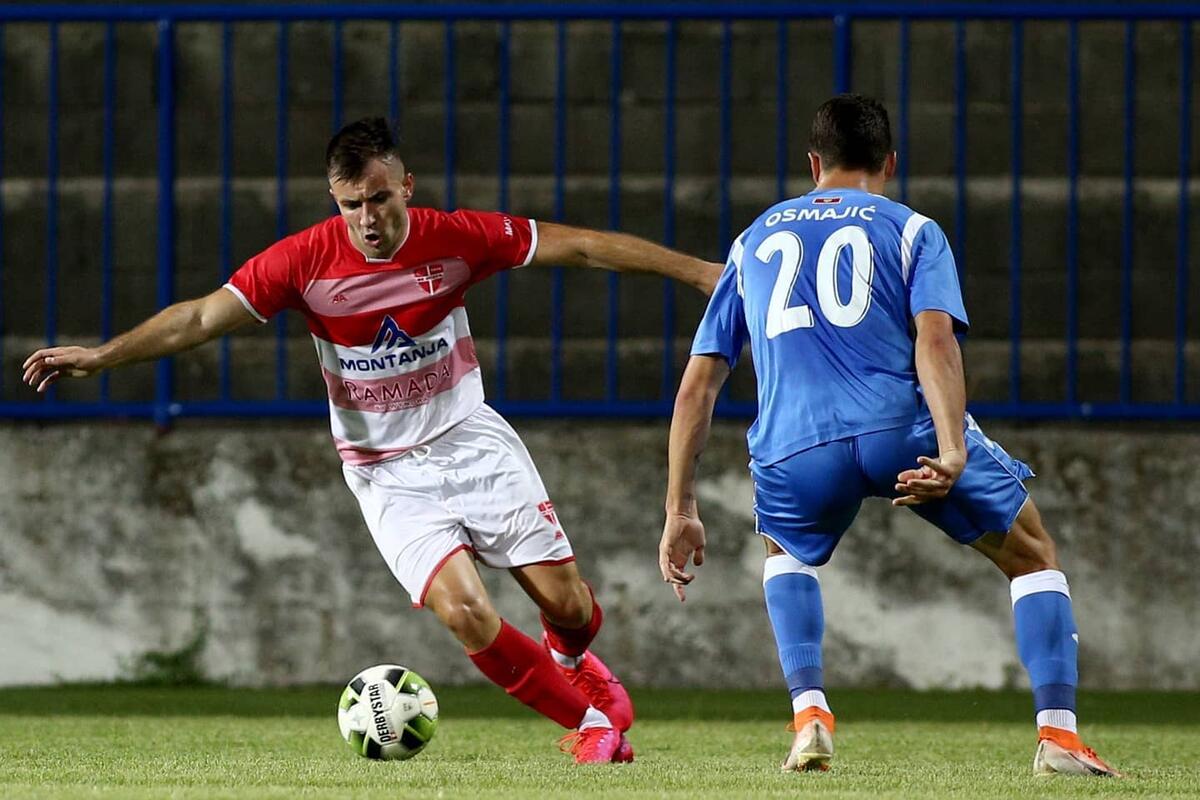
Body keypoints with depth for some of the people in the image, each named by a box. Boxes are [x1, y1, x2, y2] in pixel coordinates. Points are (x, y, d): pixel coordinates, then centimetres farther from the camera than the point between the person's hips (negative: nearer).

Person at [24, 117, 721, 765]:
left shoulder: (455, 239, -13)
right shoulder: (308, 260, -15)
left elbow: (580, 247, -7)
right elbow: (203, 316, -13)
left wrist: (697, 270, -6)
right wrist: (104, 355, -22)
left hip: (472, 441, 1)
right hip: (388, 473, -1)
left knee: (567, 601, -3)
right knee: (466, 613, -20)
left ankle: (568, 657, 36)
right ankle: (589, 721, 2)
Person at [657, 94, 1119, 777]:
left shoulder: (755, 241, 26)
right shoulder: (912, 230, 16)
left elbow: (698, 384, 22)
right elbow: (934, 337, -4)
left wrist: (680, 510, 24)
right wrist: (953, 452, -16)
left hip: (795, 452, 2)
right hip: (907, 432, -2)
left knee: (786, 554, 36)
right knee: (1036, 557, 18)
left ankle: (810, 714, 14)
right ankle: (1058, 735, 2)